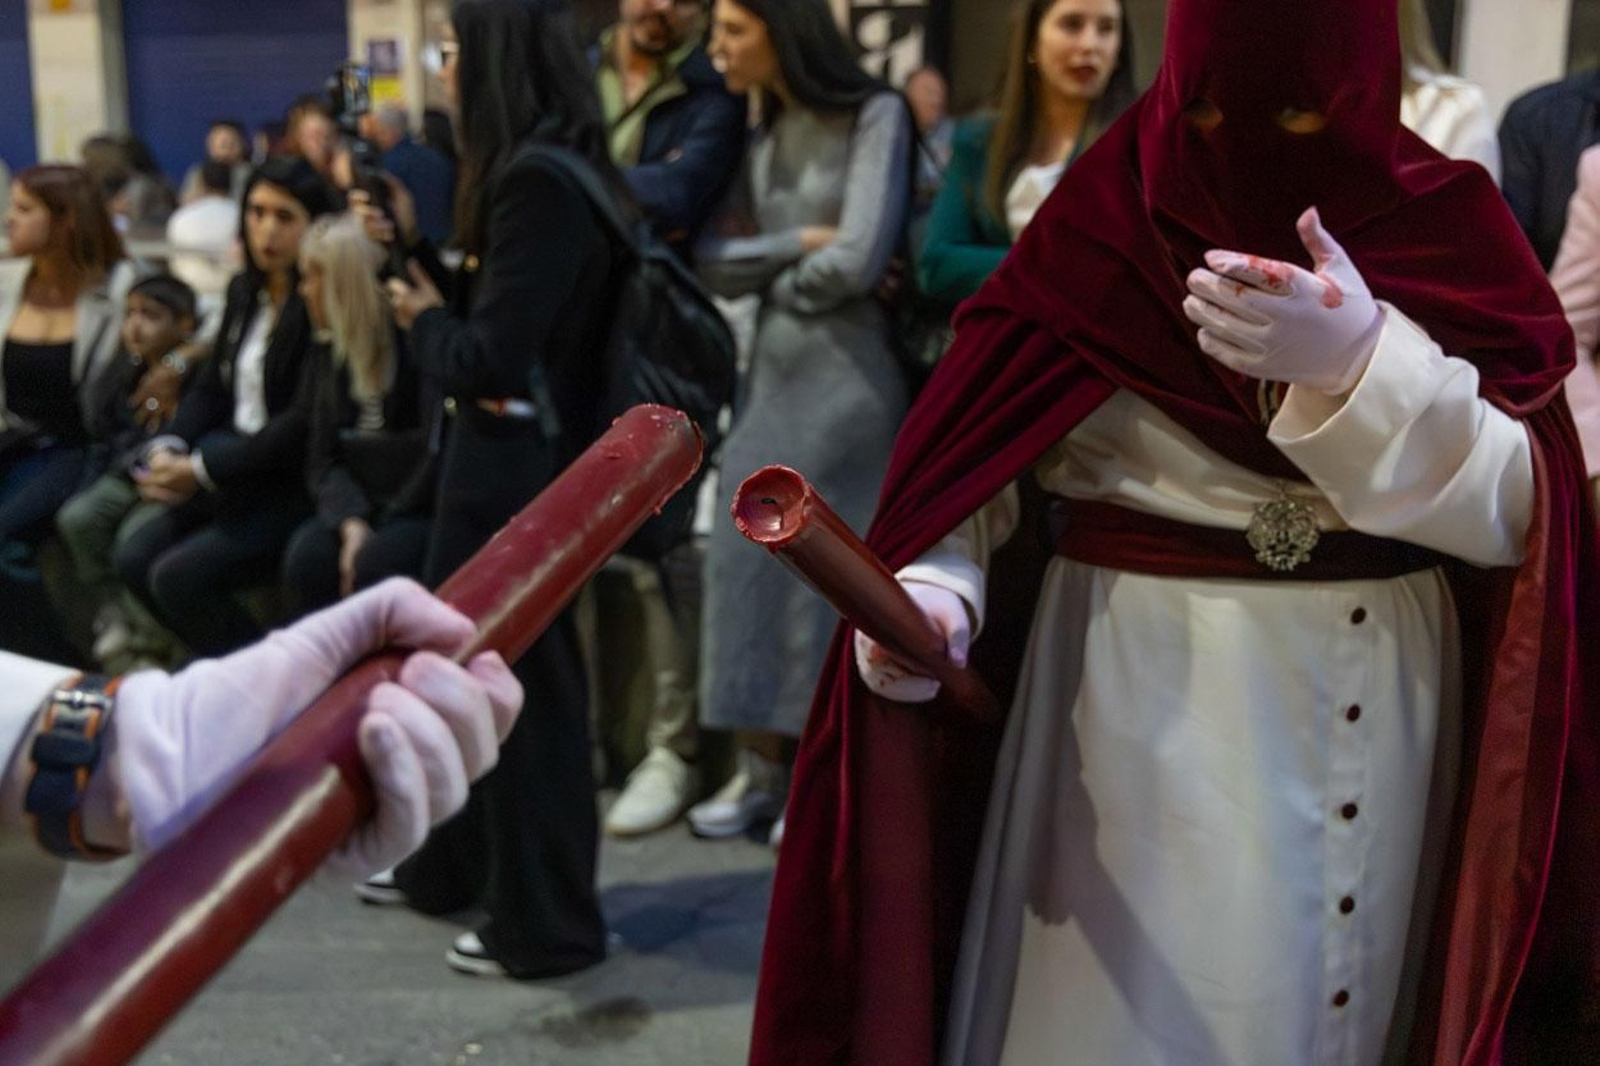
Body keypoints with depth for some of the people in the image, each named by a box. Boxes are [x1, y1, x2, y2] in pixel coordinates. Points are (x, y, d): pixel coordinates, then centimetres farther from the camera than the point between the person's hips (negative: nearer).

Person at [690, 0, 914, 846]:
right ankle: (763, 765, 16)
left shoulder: (874, 116, -8)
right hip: (771, 371, 6)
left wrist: (778, 282, -1)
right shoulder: (759, 134, 12)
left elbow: (859, 261, -17)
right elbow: (712, 261, 4)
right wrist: (798, 244, -10)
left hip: (847, 372, -6)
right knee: (749, 560, 5)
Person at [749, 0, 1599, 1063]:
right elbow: (977, 464, -6)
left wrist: (1361, 361, -26)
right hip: (1148, 705, -2)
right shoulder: (1108, 220, -3)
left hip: (1374, 720, 2)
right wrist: (928, 594, -26)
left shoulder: (1446, 226, -1)